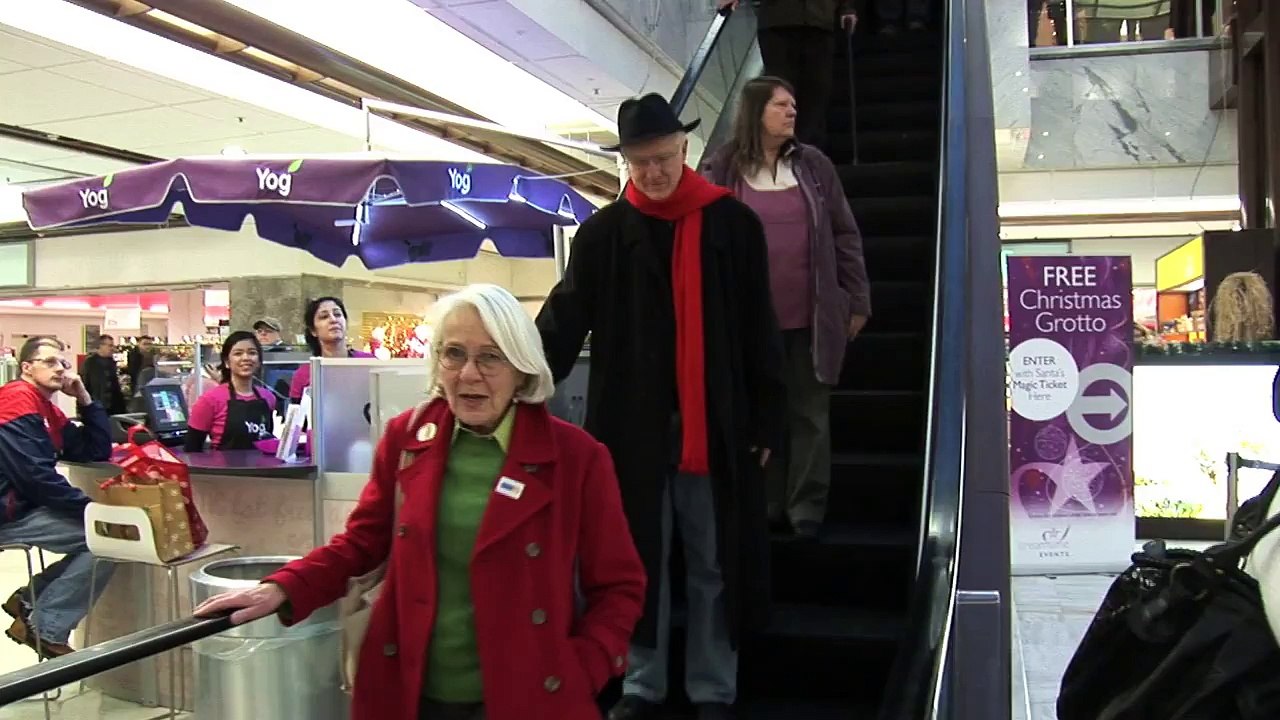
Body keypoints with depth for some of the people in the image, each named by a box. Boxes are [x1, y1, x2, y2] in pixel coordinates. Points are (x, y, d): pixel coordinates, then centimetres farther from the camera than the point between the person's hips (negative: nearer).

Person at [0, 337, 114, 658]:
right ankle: (45, 629, -9)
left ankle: (29, 599, 11)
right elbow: (35, 473, -23)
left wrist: (84, 398, 3)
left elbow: (98, 452, 10)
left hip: (26, 507, 10)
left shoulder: (49, 411, 16)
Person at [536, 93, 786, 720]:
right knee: (638, 560, 11)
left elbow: (759, 329, 2)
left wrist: (766, 419, 0)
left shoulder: (733, 223, 1)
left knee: (715, 563, 10)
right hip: (632, 424, 1)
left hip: (715, 423, 0)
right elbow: (564, 320, -3)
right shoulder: (604, 232, 3)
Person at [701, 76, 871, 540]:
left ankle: (807, 508, 18)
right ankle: (765, 504, 23)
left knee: (810, 414, 7)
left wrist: (857, 300, 3)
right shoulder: (720, 171, -1)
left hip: (812, 317, 2)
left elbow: (844, 236, 7)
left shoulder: (814, 165, 5)